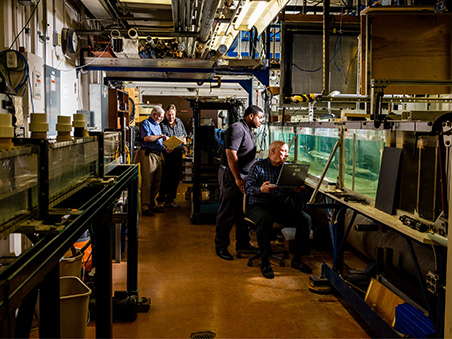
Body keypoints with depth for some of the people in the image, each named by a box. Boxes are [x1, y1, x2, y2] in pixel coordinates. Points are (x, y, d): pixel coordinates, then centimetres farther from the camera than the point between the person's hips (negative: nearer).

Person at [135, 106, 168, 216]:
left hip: (158, 155, 9)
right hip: (148, 154, -9)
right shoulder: (145, 123, -3)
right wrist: (161, 136, -11)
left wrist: (165, 147, 8)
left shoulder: (157, 125, 23)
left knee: (156, 183, 9)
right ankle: (145, 207, -6)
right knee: (147, 182, -8)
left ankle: (152, 205, 17)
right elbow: (146, 138, -18)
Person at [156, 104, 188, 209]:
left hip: (178, 154, 5)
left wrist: (184, 146, 9)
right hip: (166, 154, -5)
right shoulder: (162, 124, -6)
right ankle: (161, 200, 8)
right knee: (165, 177, -4)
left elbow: (184, 135, 23)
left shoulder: (179, 122, 12)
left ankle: (170, 200, 19)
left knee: (175, 177, 9)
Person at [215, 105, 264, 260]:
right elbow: (231, 154, -22)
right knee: (227, 213, -3)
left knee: (243, 212, 14)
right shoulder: (237, 128, -15)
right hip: (231, 177, -10)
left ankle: (243, 243, 25)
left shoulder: (248, 131, 17)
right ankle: (221, 246, 7)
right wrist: (238, 179, -23)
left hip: (243, 177, 10)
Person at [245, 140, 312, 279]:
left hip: (281, 206, 5)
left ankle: (297, 259, -4)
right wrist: (261, 189, -29)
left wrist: (295, 190, -9)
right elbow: (248, 188, -9)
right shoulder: (258, 166, 0)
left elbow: (289, 193, 15)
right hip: (258, 206, -5)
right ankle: (265, 261, -23)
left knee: (305, 218, -17)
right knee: (265, 219, -39)